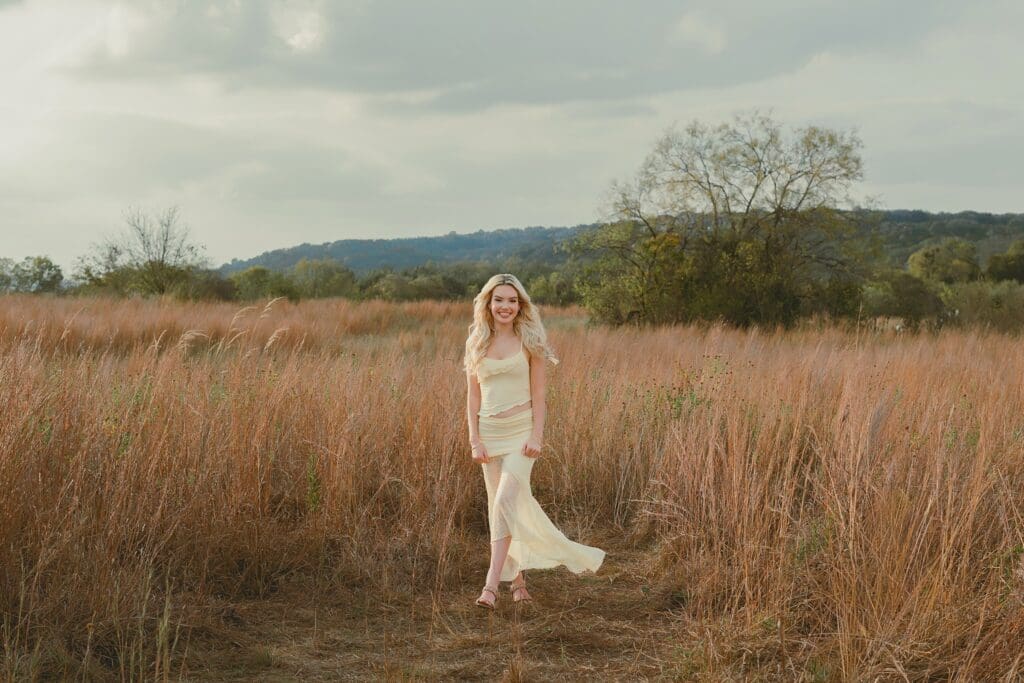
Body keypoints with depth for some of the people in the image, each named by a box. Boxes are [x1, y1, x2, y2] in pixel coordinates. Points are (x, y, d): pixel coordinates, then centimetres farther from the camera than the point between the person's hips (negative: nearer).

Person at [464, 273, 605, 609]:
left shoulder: (530, 341, -1)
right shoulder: (476, 343, 6)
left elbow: (539, 395, -2)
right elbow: (473, 396, 7)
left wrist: (537, 436, -11)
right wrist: (475, 440, -1)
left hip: (521, 431, -4)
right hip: (490, 432, 4)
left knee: (505, 501, -18)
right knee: (500, 507, 8)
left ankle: (491, 584, -21)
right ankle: (517, 578, 21)